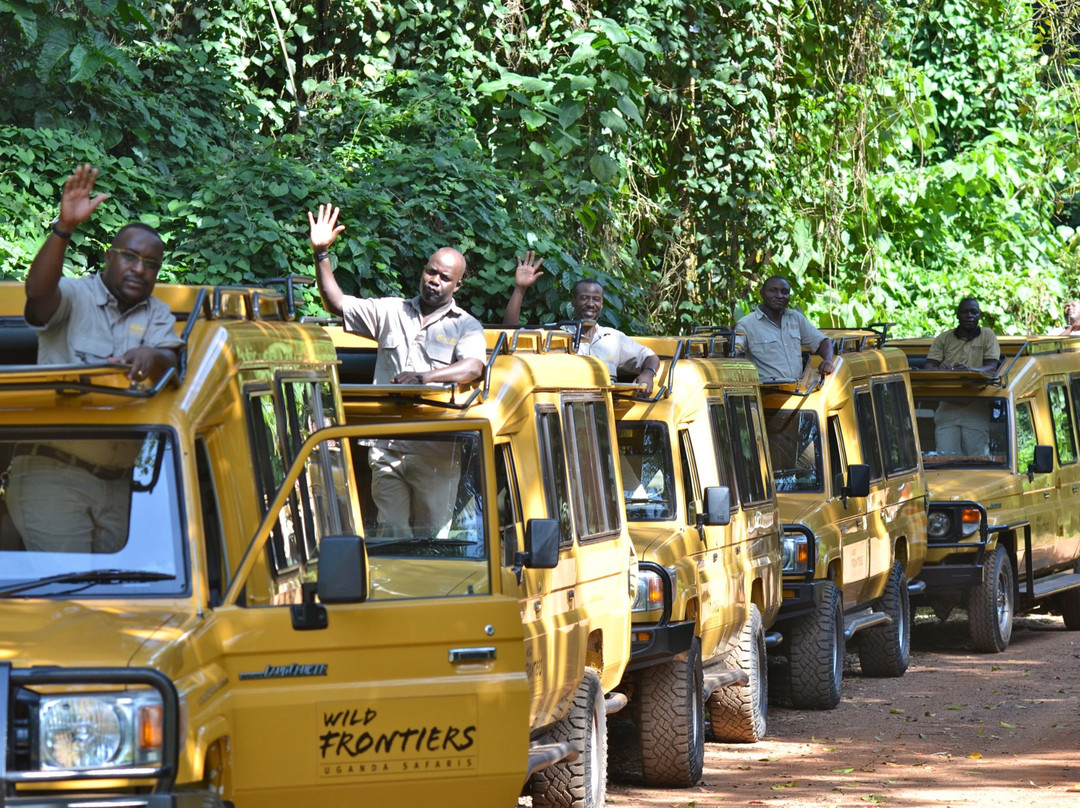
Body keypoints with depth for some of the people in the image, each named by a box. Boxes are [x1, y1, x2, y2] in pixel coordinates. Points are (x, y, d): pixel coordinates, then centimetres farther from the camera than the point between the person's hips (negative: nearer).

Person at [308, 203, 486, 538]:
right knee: (392, 535, -4)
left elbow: (473, 367, -13)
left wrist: (422, 377, -26)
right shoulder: (391, 312, 18)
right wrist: (321, 254, 12)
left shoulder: (465, 327, 6)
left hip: (436, 453, -3)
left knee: (431, 536, -1)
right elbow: (336, 303, 22)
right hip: (387, 446, 3)